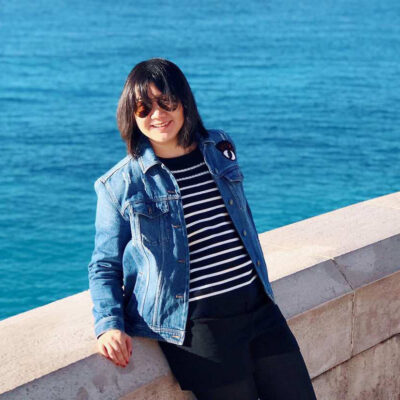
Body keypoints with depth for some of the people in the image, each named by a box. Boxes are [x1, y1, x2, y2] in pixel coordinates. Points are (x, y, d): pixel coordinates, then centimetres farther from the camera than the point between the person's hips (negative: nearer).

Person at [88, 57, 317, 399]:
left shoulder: (219, 149, 9)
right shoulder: (120, 185, -3)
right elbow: (105, 265, 2)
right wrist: (109, 325, -12)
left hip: (260, 307, 5)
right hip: (198, 326, -5)